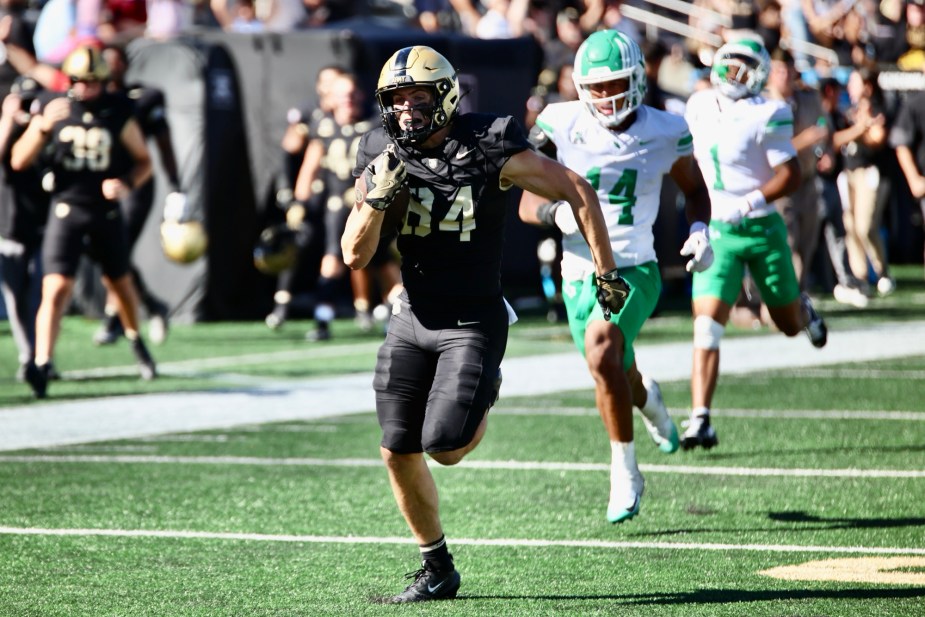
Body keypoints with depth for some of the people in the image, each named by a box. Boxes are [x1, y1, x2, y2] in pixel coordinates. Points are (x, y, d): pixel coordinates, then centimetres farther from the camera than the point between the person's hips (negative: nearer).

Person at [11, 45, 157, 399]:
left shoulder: (118, 113, -2)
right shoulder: (55, 110, -2)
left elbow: (143, 161, 6)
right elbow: (19, 161, -6)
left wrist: (126, 184, -15)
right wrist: (44, 126, -21)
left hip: (107, 213, 1)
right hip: (66, 210, -1)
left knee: (120, 284, 18)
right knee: (56, 288, -15)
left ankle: (135, 342, 45)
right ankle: (41, 365, -20)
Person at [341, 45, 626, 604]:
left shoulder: (489, 150, -15)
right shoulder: (383, 159, -1)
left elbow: (579, 193, -8)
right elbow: (355, 255, -3)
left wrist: (607, 273, -5)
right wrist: (378, 196, -20)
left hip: (474, 321, -5)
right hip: (412, 318, 5)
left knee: (444, 447, -15)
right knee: (399, 453, 3)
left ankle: (482, 401, 20)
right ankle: (437, 570, 22)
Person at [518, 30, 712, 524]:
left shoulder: (663, 133, -5)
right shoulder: (562, 126, -8)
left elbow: (695, 189, 13)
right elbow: (528, 205, -6)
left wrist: (700, 229, -7)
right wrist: (559, 213, -28)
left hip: (634, 271, -2)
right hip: (580, 275, 2)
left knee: (602, 353, -30)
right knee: (620, 385, 16)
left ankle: (624, 471, -14)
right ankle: (648, 399, 57)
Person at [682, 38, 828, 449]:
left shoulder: (765, 116, -13)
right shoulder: (700, 107, 3)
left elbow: (791, 175, -13)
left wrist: (748, 203, -24)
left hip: (761, 229, -2)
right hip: (716, 232, 2)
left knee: (789, 324, 15)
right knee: (707, 326, -13)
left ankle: (802, 309, 54)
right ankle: (700, 420, -15)